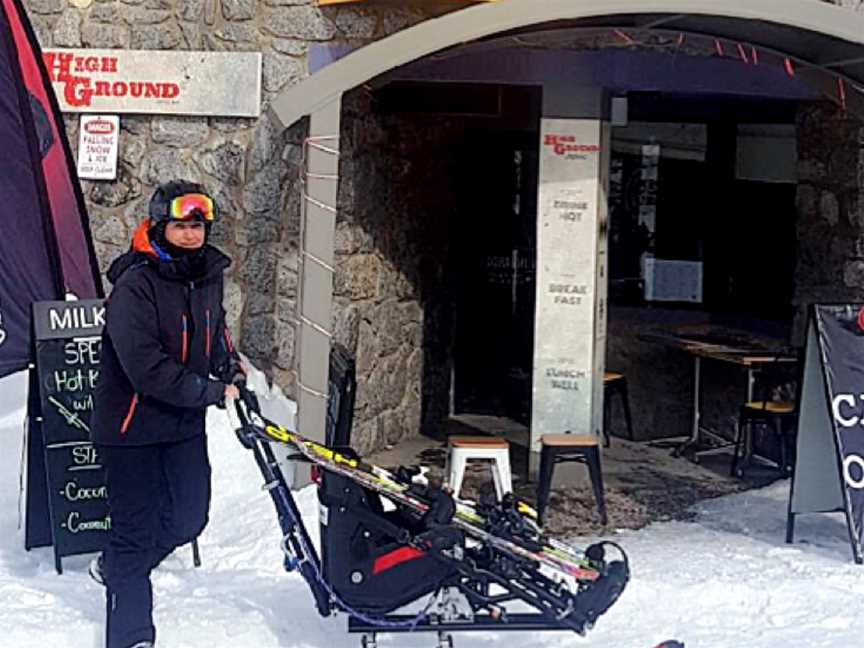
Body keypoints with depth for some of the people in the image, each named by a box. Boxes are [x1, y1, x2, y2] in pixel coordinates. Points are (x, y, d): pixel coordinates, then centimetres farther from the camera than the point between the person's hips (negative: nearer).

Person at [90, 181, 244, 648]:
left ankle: (115, 568, 40)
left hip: (185, 422, 7)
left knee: (189, 519, 14)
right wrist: (212, 392, -20)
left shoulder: (208, 275, 3)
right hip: (131, 423, -7)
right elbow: (145, 367, -27)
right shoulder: (135, 285, -21)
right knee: (137, 530, 0)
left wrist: (231, 368, 7)